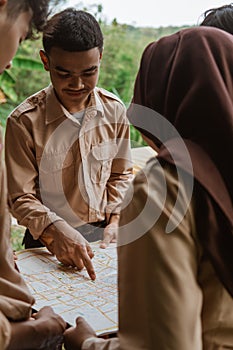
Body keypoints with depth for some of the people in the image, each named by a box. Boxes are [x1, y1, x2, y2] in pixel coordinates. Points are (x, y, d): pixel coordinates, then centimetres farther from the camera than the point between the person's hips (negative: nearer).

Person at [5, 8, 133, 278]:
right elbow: (21, 197, -9)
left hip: (102, 237, 3)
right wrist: (57, 230, -24)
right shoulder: (24, 121, -12)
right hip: (49, 244, -3)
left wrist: (115, 220, 1)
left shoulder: (114, 111, 1)